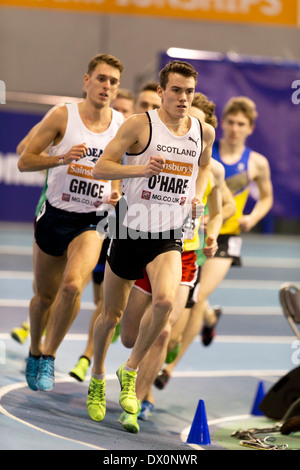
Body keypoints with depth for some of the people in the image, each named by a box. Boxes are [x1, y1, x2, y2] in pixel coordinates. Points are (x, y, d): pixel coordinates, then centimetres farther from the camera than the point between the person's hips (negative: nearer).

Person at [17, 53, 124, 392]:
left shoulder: (123, 126, 0)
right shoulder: (63, 116, -7)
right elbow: (24, 161, -6)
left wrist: (117, 194, -3)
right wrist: (61, 158, -22)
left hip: (91, 221, 0)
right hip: (54, 216, 0)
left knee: (72, 286, -24)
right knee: (44, 296, 12)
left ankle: (49, 357, -6)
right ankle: (35, 350, 40)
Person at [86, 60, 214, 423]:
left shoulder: (204, 131, 5)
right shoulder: (139, 124, -9)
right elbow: (100, 167, -11)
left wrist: (198, 195, 9)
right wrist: (141, 169, -26)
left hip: (169, 238, 2)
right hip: (130, 231, -2)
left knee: (165, 301, -25)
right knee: (111, 314, 9)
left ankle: (130, 371, -3)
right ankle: (97, 378, 36)